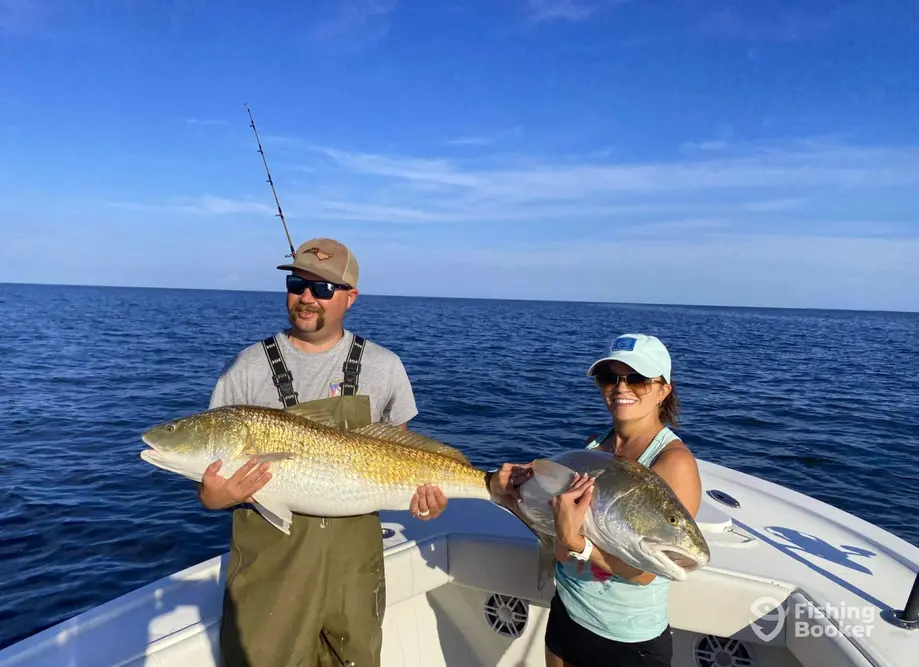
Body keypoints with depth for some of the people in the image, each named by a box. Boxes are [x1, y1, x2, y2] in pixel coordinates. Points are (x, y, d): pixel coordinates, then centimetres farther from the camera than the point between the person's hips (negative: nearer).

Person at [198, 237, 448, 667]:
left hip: (354, 555, 2)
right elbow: (211, 464, -1)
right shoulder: (248, 368, -6)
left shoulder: (383, 367, -2)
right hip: (270, 557, -1)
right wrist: (212, 496, -23)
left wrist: (420, 488, -9)